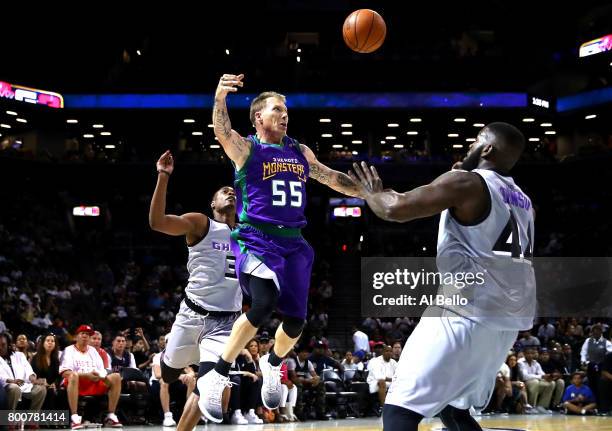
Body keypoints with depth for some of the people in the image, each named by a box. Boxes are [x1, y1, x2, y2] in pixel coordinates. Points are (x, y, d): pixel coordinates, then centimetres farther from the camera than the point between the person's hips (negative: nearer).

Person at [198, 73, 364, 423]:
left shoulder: (300, 152, 14)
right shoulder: (246, 148, -3)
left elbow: (333, 178, 26)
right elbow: (222, 132, -25)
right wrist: (220, 98, -45)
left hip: (293, 243, 6)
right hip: (256, 239, -6)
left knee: (295, 321, 3)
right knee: (265, 303, -29)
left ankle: (272, 364, 38)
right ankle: (217, 377, -15)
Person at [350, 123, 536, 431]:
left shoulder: (465, 182, -8)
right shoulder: (522, 200, 18)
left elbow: (395, 209, -15)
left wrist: (372, 194, 7)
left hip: (467, 314, -9)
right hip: (508, 321, 9)